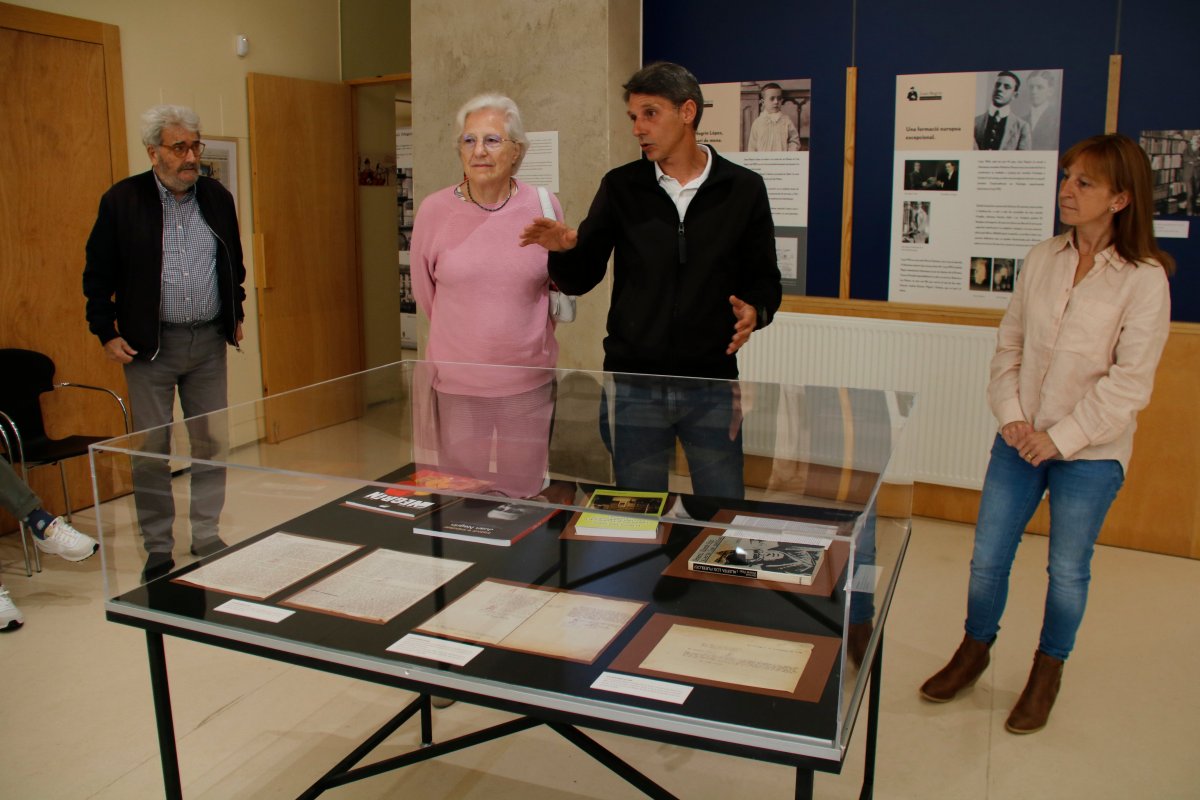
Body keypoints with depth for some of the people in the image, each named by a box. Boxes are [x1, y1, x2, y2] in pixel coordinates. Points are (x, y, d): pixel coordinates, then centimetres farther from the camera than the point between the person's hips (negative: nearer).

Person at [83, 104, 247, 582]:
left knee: (211, 443, 7)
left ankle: (207, 537, 21)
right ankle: (158, 548, 17)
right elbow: (98, 274, 0)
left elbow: (233, 264, 18)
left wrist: (234, 315, 15)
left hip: (208, 341, 3)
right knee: (150, 451, 4)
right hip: (149, 345, -3)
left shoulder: (217, 198, 5)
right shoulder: (122, 200, -5)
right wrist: (106, 333, -3)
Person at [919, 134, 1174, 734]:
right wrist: (1010, 415, -6)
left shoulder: (1144, 280, -12)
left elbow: (1129, 384, -13)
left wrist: (1059, 438, -14)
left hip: (1090, 453, -3)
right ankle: (975, 649, 36)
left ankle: (1048, 673, 36)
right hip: (1020, 441, 4)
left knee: (1067, 570, 12)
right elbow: (1009, 344, 5)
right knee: (987, 556, 11)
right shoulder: (1042, 259, 1)